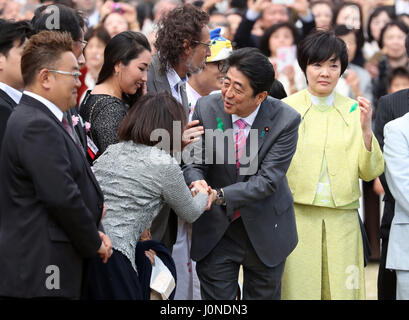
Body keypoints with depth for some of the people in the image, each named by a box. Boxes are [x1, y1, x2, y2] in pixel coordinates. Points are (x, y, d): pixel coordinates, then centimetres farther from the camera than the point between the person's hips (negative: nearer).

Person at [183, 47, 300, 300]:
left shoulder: (285, 120, -17)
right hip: (216, 230, 1)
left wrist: (220, 195, -32)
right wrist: (197, 181, -32)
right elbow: (194, 162, -8)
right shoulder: (207, 108, -10)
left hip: (266, 231, -1)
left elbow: (267, 179, -21)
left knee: (264, 296, 14)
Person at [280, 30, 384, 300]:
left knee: (342, 290, 4)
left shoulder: (354, 111, 5)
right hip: (297, 218, -2)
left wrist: (366, 129, -11)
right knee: (298, 289, -1)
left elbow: (369, 173, 2)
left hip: (342, 222, 2)